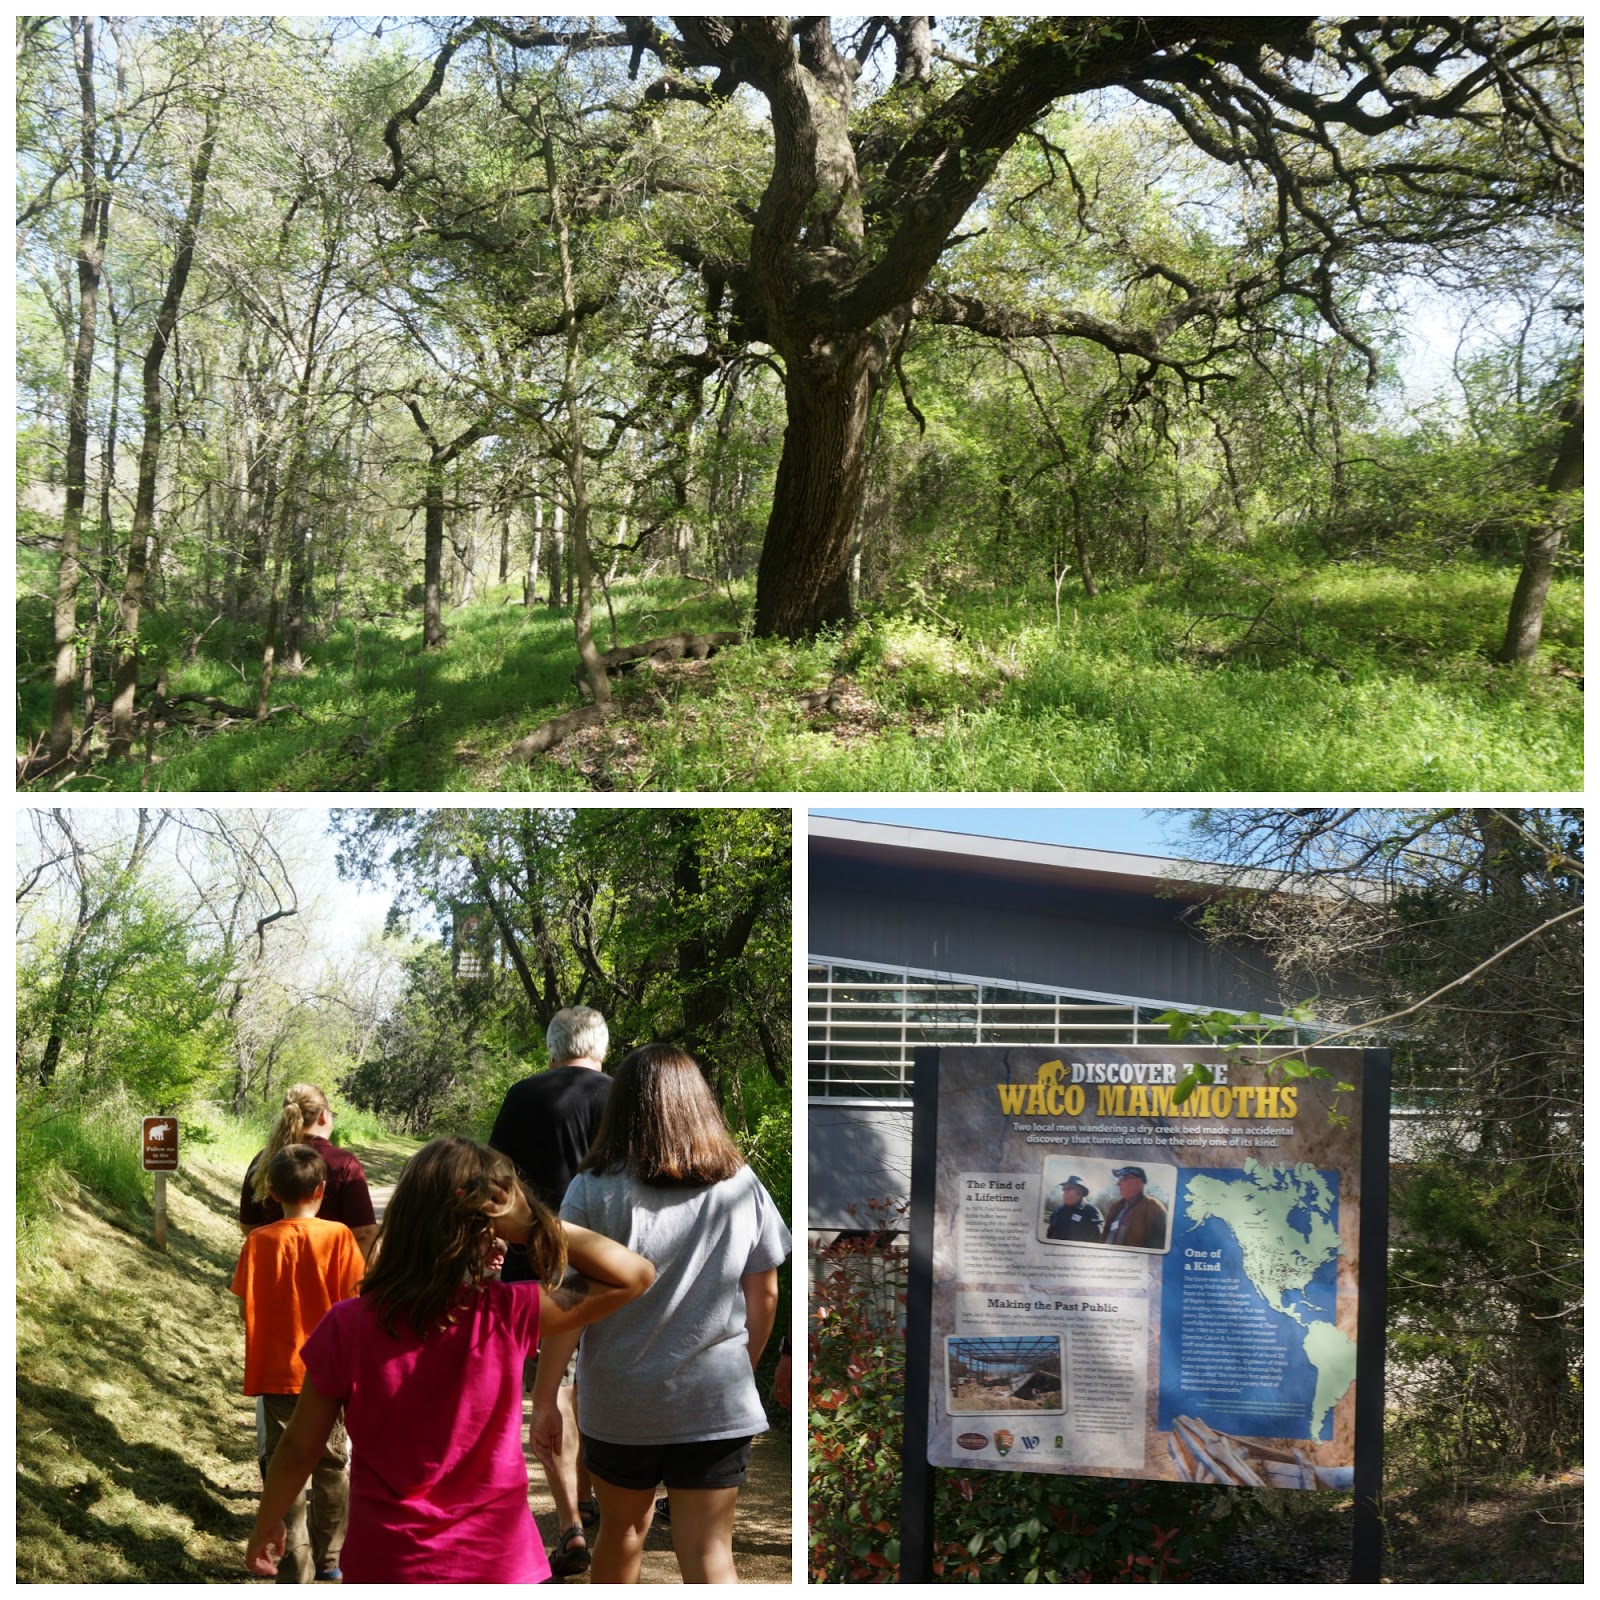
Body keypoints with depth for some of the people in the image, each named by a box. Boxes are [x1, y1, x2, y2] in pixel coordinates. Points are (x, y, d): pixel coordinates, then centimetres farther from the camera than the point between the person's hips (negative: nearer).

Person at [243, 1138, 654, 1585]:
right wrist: (531, 1227, -16)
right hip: (494, 1564, -1)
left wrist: (265, 1527, 14)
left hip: (387, 1565, 1)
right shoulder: (509, 1316, -16)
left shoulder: (347, 1327, -14)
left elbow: (298, 1450, -4)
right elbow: (635, 1276, -9)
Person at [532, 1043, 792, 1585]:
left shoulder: (593, 1191, -9)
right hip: (717, 1402, 0)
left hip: (618, 1402, 0)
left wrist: (544, 1399, -1)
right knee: (709, 1553, 1)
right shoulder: (741, 1185, -2)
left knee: (622, 1529, 22)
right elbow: (765, 1297, 5)